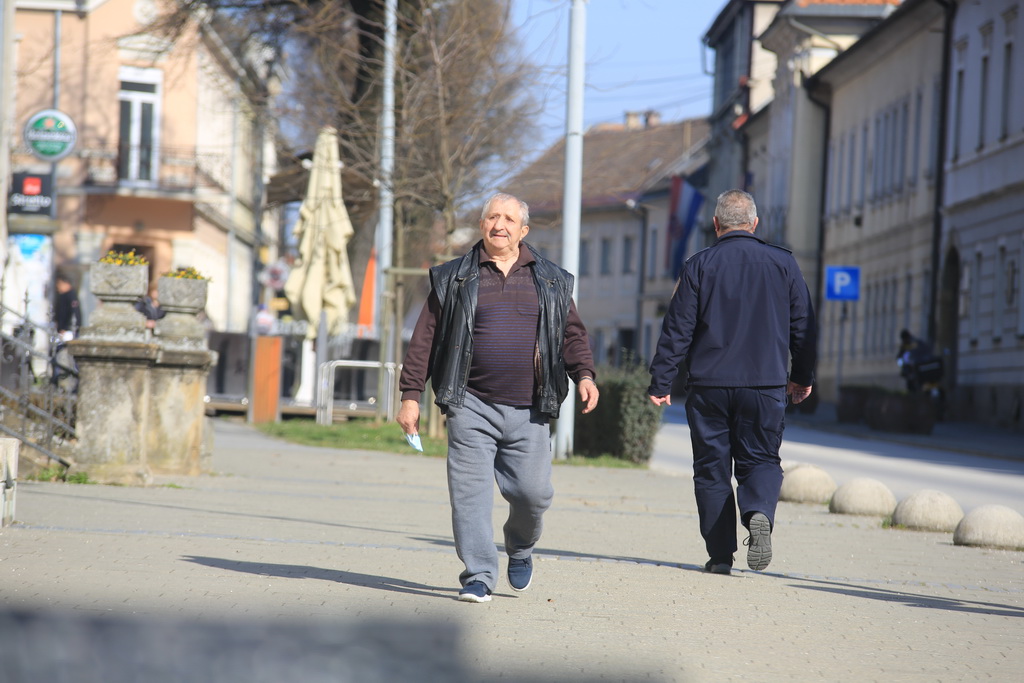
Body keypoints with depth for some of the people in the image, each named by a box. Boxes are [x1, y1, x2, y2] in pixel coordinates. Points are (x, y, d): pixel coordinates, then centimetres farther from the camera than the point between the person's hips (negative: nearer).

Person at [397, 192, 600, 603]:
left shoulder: (550, 281, 13)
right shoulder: (454, 279, 8)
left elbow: (572, 333, 15)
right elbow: (425, 337, 7)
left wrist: (584, 373, -4)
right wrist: (411, 394, 2)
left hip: (528, 412, 1)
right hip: (471, 406, -1)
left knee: (533, 492, -1)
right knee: (470, 493, -8)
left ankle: (520, 549, 30)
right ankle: (478, 577, -4)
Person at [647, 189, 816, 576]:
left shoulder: (699, 266, -2)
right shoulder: (783, 264, 3)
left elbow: (677, 330, -3)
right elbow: (803, 326, 8)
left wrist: (661, 382, 2)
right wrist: (802, 377, 20)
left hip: (709, 385, -1)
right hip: (766, 384, 1)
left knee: (712, 467, 7)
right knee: (760, 459, 10)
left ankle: (720, 555, 5)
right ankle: (759, 513, -20)